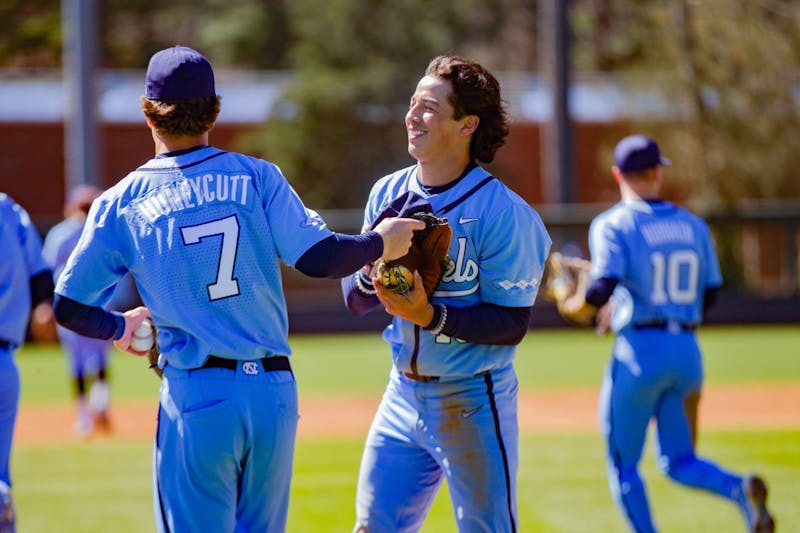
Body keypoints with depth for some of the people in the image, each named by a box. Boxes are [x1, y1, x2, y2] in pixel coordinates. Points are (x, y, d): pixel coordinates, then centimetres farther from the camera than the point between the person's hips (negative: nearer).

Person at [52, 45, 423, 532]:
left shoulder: (121, 204, 2)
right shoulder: (256, 177, 2)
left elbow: (69, 308, 4)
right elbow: (318, 258, -7)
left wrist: (119, 326, 25)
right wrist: (381, 242, 11)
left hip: (195, 396, -2)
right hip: (275, 391, 2)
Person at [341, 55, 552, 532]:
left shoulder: (503, 213, -15)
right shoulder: (387, 194, 5)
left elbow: (512, 325, -16)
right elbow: (356, 302, 8)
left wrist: (429, 314, -27)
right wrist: (371, 272, -14)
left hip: (473, 402, -6)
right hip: (404, 394, 6)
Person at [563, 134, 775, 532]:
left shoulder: (613, 225, -7)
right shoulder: (693, 225, 11)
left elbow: (603, 288, -20)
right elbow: (708, 295, 14)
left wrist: (575, 304, 2)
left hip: (639, 352, -5)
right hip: (688, 350, 5)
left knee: (623, 465, 9)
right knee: (678, 461, 11)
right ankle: (740, 488, -18)